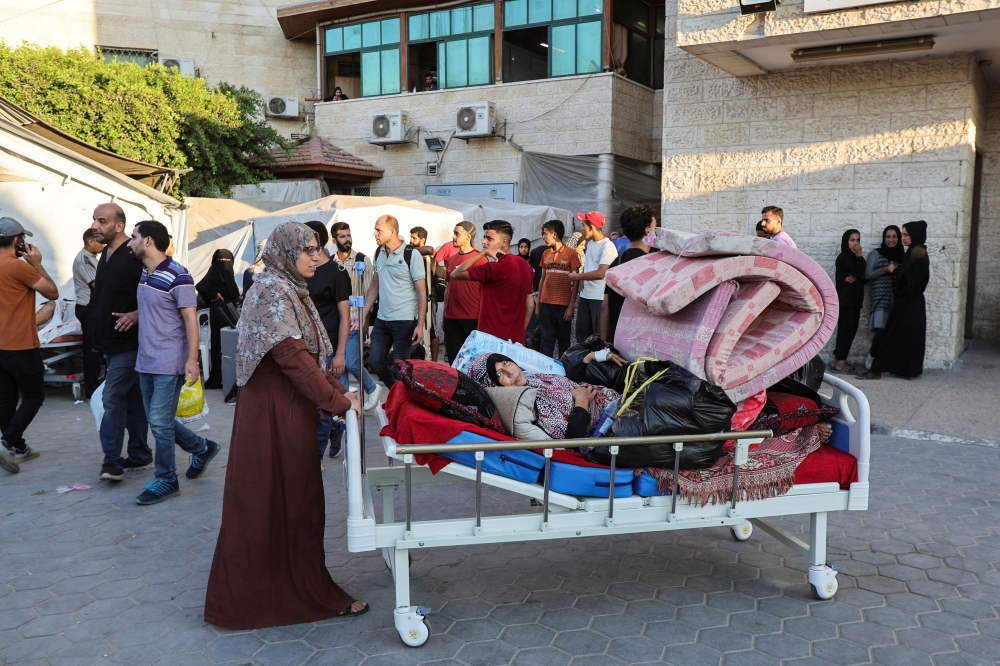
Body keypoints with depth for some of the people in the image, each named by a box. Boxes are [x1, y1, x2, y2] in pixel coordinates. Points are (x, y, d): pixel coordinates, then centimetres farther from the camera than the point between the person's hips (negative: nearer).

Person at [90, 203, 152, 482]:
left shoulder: (136, 256, -16)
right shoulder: (106, 255, 13)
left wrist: (136, 315, -29)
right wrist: (101, 334, 21)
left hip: (129, 342, -9)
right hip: (112, 341, 9)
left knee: (113, 398, -11)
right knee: (132, 399, 13)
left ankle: (112, 461, -4)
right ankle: (139, 456, 20)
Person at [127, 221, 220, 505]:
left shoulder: (177, 276, -14)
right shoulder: (144, 274, 10)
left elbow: (190, 319, -16)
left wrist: (192, 359, -20)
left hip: (169, 363, -8)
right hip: (146, 361, 8)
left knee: (160, 421, -5)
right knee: (159, 420, 13)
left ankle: (166, 480, 9)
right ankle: (202, 448, 32)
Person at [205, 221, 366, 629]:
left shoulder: (291, 290, 15)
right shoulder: (272, 290, -15)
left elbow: (310, 356, 15)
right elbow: (293, 358, -21)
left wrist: (338, 391, 4)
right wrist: (338, 401, -16)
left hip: (290, 410, 10)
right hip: (273, 412, -10)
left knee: (295, 499, 16)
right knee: (276, 500, 2)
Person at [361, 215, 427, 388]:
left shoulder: (412, 255, -10)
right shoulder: (378, 253, 7)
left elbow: (421, 291, -10)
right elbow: (374, 286, 14)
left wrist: (420, 325, -15)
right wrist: (363, 314, 7)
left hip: (405, 321, -6)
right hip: (381, 319, 6)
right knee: (376, 361, 10)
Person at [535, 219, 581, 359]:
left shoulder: (571, 253, -4)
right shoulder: (545, 254, 10)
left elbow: (575, 282, -4)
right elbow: (542, 280, 13)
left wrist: (571, 306, -10)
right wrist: (537, 304, 8)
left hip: (563, 304, -4)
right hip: (546, 304, 4)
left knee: (564, 340, 5)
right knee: (546, 340, 4)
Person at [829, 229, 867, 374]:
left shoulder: (854, 258, 18)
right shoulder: (844, 257, -7)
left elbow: (864, 277, 8)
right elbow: (860, 273, -17)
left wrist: (856, 277, -13)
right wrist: (860, 257, -6)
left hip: (854, 300, 8)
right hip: (845, 300, -8)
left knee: (850, 331, 5)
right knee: (846, 330, -10)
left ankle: (837, 361, 8)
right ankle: (840, 363, -10)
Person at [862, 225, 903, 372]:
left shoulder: (900, 255, 15)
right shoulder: (876, 253, 2)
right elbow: (867, 275, -4)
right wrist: (885, 270, -13)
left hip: (895, 298, 4)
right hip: (880, 297, -4)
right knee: (881, 330, -15)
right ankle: (871, 356, 8)